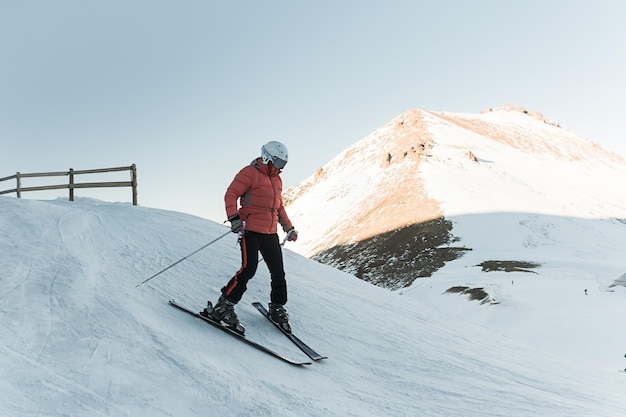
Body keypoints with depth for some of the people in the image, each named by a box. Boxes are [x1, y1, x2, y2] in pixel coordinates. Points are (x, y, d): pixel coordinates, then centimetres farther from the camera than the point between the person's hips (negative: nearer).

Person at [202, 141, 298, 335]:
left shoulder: (277, 180, 18)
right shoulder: (250, 173, -5)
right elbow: (231, 194, -12)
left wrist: (289, 227, 29)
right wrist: (234, 218, -26)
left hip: (270, 233, 7)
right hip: (250, 231, -7)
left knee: (278, 273, 8)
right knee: (248, 269, -20)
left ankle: (277, 309, 27)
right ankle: (222, 308, -12)